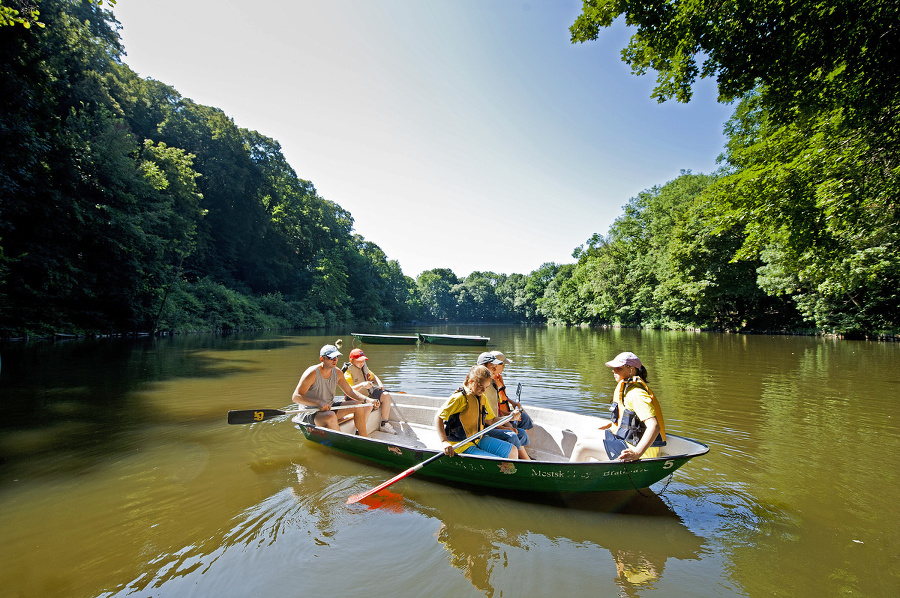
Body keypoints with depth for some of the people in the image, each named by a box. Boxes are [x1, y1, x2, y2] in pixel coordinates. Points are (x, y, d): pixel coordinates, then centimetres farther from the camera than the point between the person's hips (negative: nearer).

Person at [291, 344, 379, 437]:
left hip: (329, 408, 7)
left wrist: (368, 400, -6)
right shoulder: (312, 373, -19)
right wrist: (318, 402, -35)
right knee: (331, 416, -38)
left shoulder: (337, 372, 2)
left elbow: (350, 391, 9)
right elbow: (295, 397, -22)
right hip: (310, 414, -7)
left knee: (359, 405, -3)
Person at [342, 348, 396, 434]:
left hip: (369, 394, 8)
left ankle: (385, 424, -4)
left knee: (386, 395, -10)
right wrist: (362, 385, -40)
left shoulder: (364, 367, 8)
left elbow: (373, 376, 25)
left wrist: (379, 383, 5)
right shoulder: (348, 372, -15)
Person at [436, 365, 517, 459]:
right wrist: (445, 442, -32)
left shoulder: (482, 398, 10)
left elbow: (492, 420, 17)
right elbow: (438, 418, -21)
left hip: (479, 440, 9)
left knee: (512, 451, 6)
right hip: (462, 446, -8)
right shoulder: (459, 398, -18)